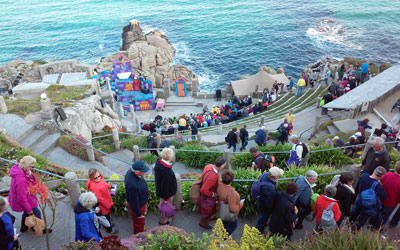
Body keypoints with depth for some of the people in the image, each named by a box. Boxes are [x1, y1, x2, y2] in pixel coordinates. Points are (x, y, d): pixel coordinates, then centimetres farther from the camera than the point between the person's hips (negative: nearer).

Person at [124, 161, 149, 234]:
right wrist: (138, 214, -14)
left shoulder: (132, 171, -19)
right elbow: (134, 202, -31)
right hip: (138, 205, -8)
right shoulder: (132, 185, -45)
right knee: (139, 222, 22)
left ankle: (141, 230, 60)